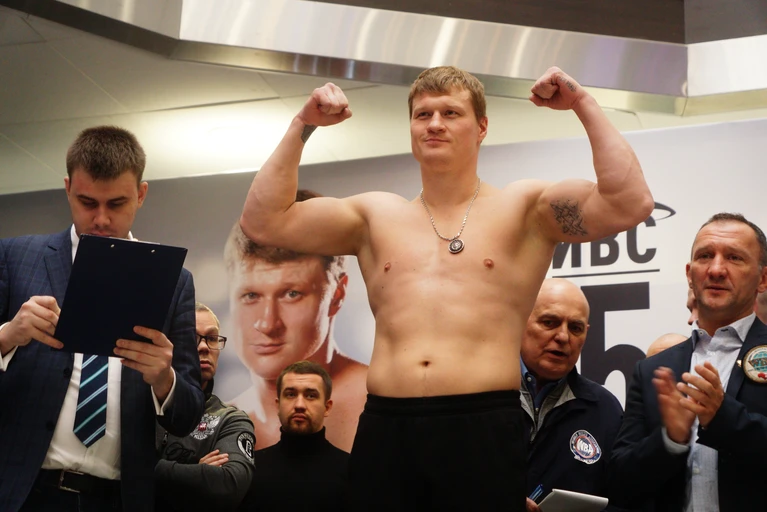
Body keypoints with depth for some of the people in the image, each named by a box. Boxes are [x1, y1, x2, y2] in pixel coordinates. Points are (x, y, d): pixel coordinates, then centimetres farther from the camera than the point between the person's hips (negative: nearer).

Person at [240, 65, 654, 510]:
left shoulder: (524, 209, 7)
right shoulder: (375, 216, 15)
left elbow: (630, 204, -5)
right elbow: (263, 222, 13)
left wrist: (583, 103, -5)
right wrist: (302, 126, 9)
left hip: (484, 426, -3)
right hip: (385, 428, 3)